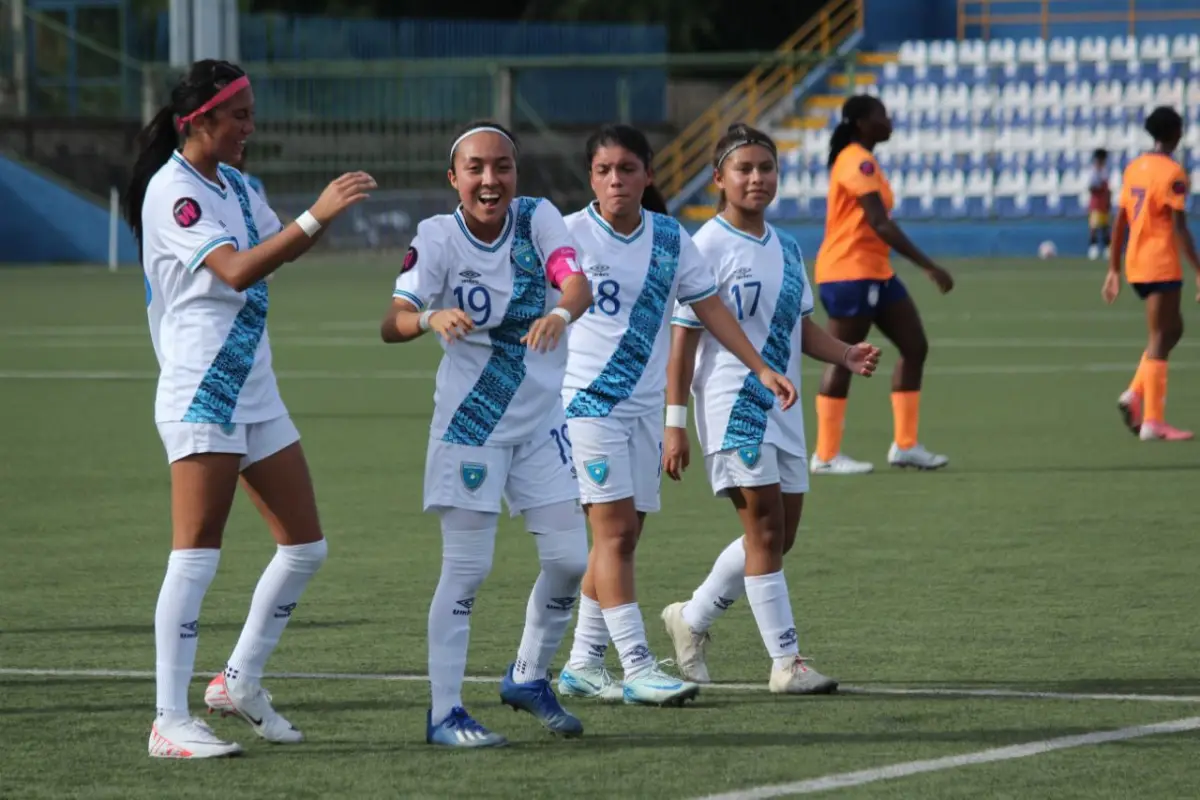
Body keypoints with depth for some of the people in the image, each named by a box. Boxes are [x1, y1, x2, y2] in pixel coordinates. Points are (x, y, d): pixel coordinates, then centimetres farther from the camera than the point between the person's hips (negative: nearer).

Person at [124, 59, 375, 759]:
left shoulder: (234, 185, 13)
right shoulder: (173, 190, -14)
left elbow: (281, 249, 24)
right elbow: (235, 270, -26)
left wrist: (327, 212, 3)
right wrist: (316, 216, -31)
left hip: (254, 390, 9)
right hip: (200, 395, -9)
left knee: (306, 547, 9)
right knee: (197, 556, -10)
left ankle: (241, 683, 22)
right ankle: (171, 723, -8)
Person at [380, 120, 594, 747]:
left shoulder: (537, 219, -6)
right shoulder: (437, 237, -11)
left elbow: (577, 281, -23)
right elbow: (392, 323, -22)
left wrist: (562, 311, -47)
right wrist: (432, 317, -45)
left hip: (542, 422, 3)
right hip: (467, 425, -3)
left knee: (570, 559, 3)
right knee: (466, 568, -7)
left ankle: (528, 677, 25)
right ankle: (444, 712, 0)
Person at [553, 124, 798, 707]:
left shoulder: (670, 239, 7)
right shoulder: (570, 234, -6)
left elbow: (710, 307, 14)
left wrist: (761, 369, 9)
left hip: (645, 402, 5)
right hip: (585, 396, -5)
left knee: (622, 534, 7)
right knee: (613, 530, -12)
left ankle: (583, 664, 16)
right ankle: (637, 668, -15)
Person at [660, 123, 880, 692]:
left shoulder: (785, 248, 12)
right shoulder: (708, 247, -10)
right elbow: (683, 339, -11)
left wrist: (846, 355, 0)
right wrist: (675, 422, -14)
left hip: (781, 406, 8)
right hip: (732, 405, -8)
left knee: (779, 535, 10)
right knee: (765, 529, -9)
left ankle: (691, 619, 27)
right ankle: (786, 661, -5)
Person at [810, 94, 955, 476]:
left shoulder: (857, 161, 15)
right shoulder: (857, 162, -16)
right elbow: (880, 224, -23)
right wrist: (929, 267, -23)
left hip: (874, 272, 10)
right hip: (850, 271, -10)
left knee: (914, 347, 8)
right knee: (844, 359, -4)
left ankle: (905, 445, 11)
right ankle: (826, 455, 2)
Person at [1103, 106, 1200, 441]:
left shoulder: (1134, 168, 9)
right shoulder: (1172, 173, -12)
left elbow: (1119, 222, 11)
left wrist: (1114, 269, 16)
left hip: (1136, 263, 8)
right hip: (1161, 265, -8)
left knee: (1172, 329, 19)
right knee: (1160, 338, -3)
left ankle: (1135, 394, 5)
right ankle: (1152, 421, -3)